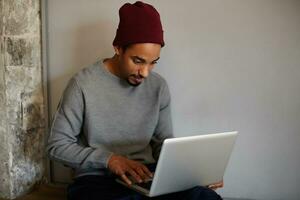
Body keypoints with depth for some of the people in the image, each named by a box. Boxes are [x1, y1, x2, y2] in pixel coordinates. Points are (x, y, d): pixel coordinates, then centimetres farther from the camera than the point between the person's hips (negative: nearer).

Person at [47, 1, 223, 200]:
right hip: (97, 179, -3)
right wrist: (108, 158, -18)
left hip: (146, 176, 4)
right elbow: (57, 145, -4)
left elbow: (163, 143, 11)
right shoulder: (84, 83, -9)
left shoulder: (159, 86, 3)